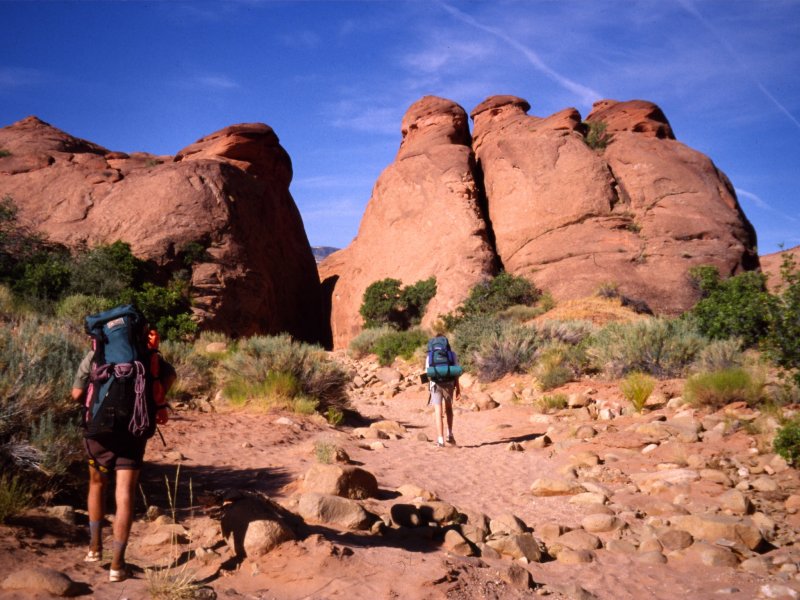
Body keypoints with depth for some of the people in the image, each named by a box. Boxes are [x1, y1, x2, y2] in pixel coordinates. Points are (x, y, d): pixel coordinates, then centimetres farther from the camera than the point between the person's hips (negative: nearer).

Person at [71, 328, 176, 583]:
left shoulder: (94, 355, 4)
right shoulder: (146, 352, 6)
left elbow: (77, 394, 2)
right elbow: (170, 374, -5)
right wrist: (158, 403, 2)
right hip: (134, 428, -1)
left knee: (97, 484, 24)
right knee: (125, 494, -1)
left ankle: (95, 547, 32)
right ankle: (117, 564, -5)